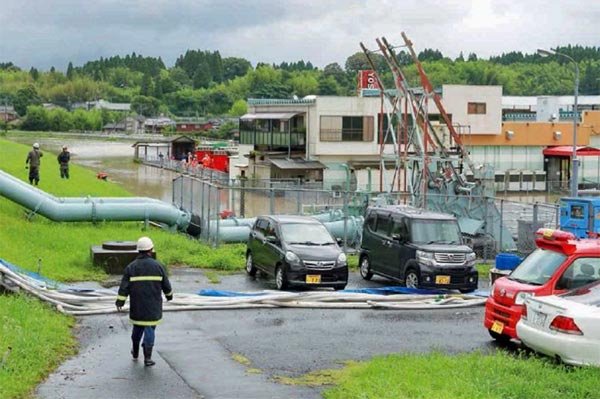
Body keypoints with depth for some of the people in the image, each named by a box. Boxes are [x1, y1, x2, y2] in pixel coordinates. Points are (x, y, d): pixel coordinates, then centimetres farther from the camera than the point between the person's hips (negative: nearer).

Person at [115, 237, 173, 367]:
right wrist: (169, 295, 21)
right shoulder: (157, 266, -5)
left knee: (137, 327, 19)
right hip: (153, 305, -2)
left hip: (137, 305, 2)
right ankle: (147, 357, 0)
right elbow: (166, 284, 3)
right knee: (150, 328, 2)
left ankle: (135, 352, 34)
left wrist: (120, 302, -2)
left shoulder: (131, 267, -3)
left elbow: (124, 287, -6)